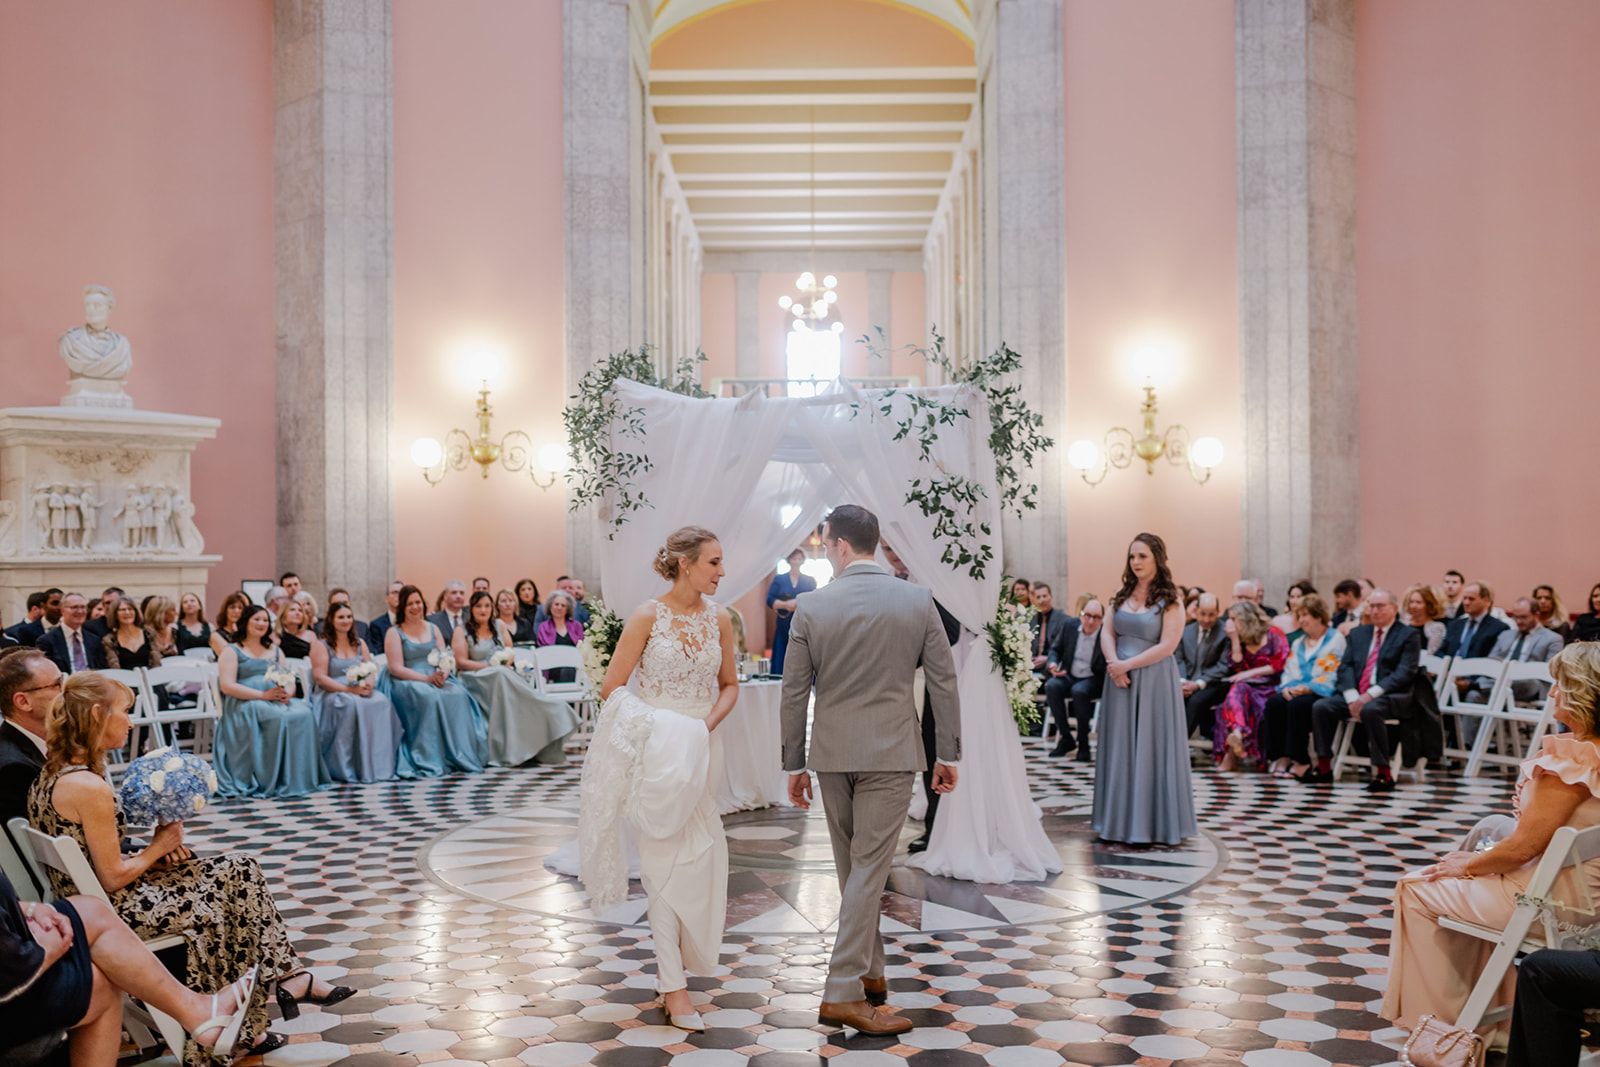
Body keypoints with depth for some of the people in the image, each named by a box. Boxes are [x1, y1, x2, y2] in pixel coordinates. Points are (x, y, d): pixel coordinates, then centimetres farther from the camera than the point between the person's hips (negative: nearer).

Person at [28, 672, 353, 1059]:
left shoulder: (52, 774, 6)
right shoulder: (90, 787, -25)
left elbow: (97, 856, 11)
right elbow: (113, 879, -21)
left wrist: (154, 847, 2)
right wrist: (158, 846, -5)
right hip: (108, 913, -9)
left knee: (239, 869, 8)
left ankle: (287, 977, 11)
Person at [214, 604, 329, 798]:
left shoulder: (276, 651, 25)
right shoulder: (231, 651, 8)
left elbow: (290, 682, 17)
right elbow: (227, 686, -6)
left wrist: (287, 693, -9)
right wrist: (263, 695, -16)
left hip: (277, 701, 5)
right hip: (245, 704, -5)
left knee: (304, 713, -28)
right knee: (280, 718, -35)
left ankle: (301, 777, -28)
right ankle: (277, 781, -31)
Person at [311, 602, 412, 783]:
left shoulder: (360, 644, 19)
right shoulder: (320, 645, 3)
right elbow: (320, 677, -8)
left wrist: (368, 684, -13)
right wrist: (348, 689, -19)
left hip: (359, 692, 5)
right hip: (331, 694, -4)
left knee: (381, 702, -28)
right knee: (351, 704, -38)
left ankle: (381, 765, -30)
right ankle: (347, 769, -33)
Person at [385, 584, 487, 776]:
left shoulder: (433, 628, 18)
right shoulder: (394, 632, 4)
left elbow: (445, 658, 11)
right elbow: (396, 668, -6)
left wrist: (442, 674, -13)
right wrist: (426, 678, -17)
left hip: (437, 680, 4)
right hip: (408, 683, -4)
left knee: (458, 695, -29)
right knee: (430, 697, -37)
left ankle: (460, 755, -28)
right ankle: (431, 760, -34)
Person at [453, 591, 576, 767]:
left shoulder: (499, 626, 21)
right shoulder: (462, 631, 8)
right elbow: (461, 662, -2)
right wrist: (489, 666, -13)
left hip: (503, 674, 4)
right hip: (477, 678, -4)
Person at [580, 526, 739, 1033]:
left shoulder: (718, 619, 3)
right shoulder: (647, 617, -11)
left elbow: (729, 685, 12)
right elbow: (612, 687, -8)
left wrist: (707, 723, -6)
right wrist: (662, 725, -14)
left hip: (699, 752, 5)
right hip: (654, 754, -5)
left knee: (702, 855, 10)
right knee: (669, 860, -2)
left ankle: (674, 959, 33)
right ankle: (673, 987, 6)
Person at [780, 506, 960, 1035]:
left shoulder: (811, 606, -4)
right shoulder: (917, 600, -4)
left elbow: (794, 693, 0)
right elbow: (943, 681, -1)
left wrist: (794, 765, 9)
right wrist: (948, 753, 8)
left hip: (831, 753, 2)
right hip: (891, 753, -2)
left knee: (853, 867, 16)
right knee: (869, 868, 1)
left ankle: (869, 972, 28)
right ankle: (843, 992, 1)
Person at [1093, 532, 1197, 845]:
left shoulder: (1170, 601, -6)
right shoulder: (1122, 595, 10)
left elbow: (1167, 646, -14)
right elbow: (1107, 633, 5)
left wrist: (1127, 664, -15)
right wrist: (1113, 663, -13)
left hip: (1154, 681, -5)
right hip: (1120, 678, 5)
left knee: (1150, 748, -1)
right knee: (1121, 747, 8)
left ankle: (1153, 823, 9)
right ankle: (1121, 820, 18)